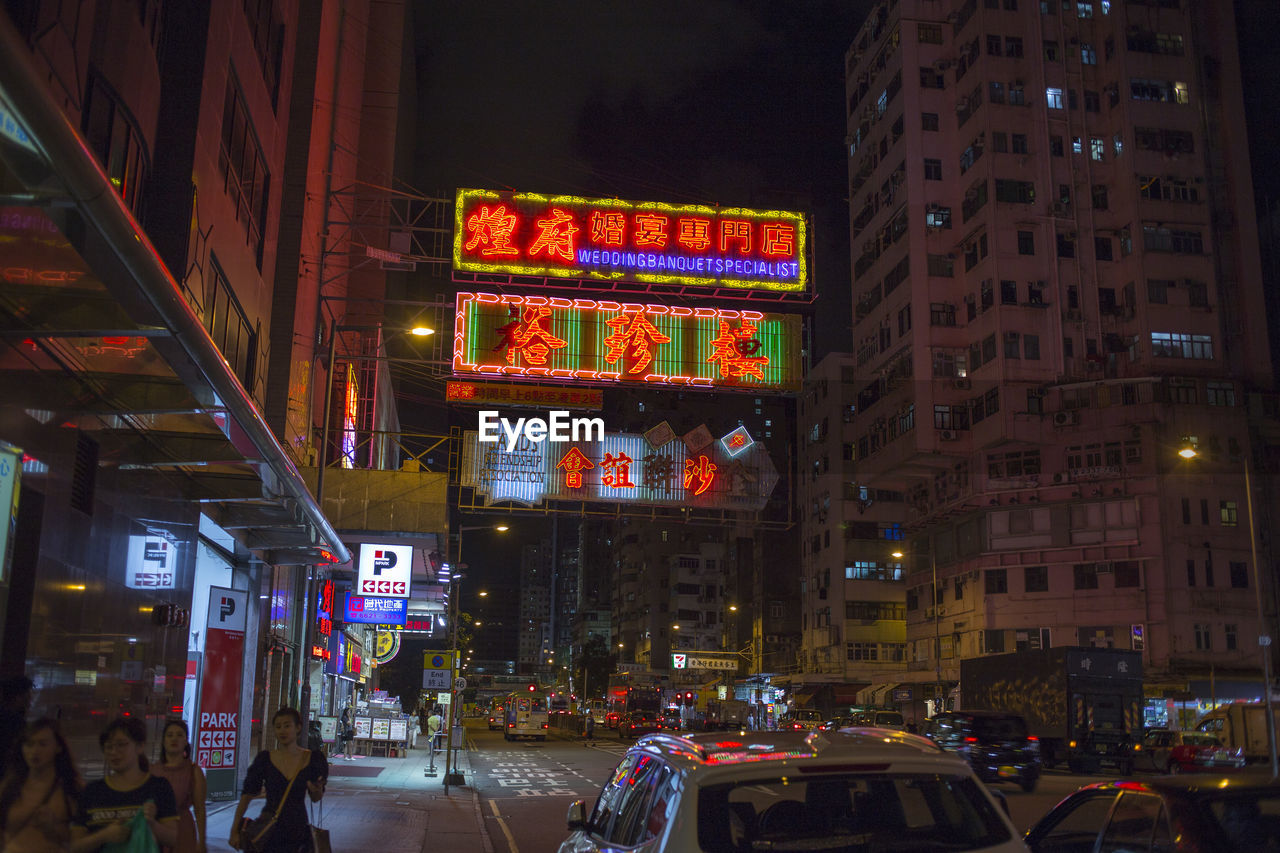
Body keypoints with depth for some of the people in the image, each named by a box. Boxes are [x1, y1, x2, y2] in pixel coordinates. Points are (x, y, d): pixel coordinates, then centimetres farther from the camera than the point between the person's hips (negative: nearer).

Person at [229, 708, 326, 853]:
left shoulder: (313, 759, -4)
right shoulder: (265, 759, -4)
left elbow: (315, 799, 6)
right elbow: (247, 795, -4)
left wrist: (317, 790, -16)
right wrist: (234, 831, -10)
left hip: (298, 830, 1)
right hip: (268, 830, 0)